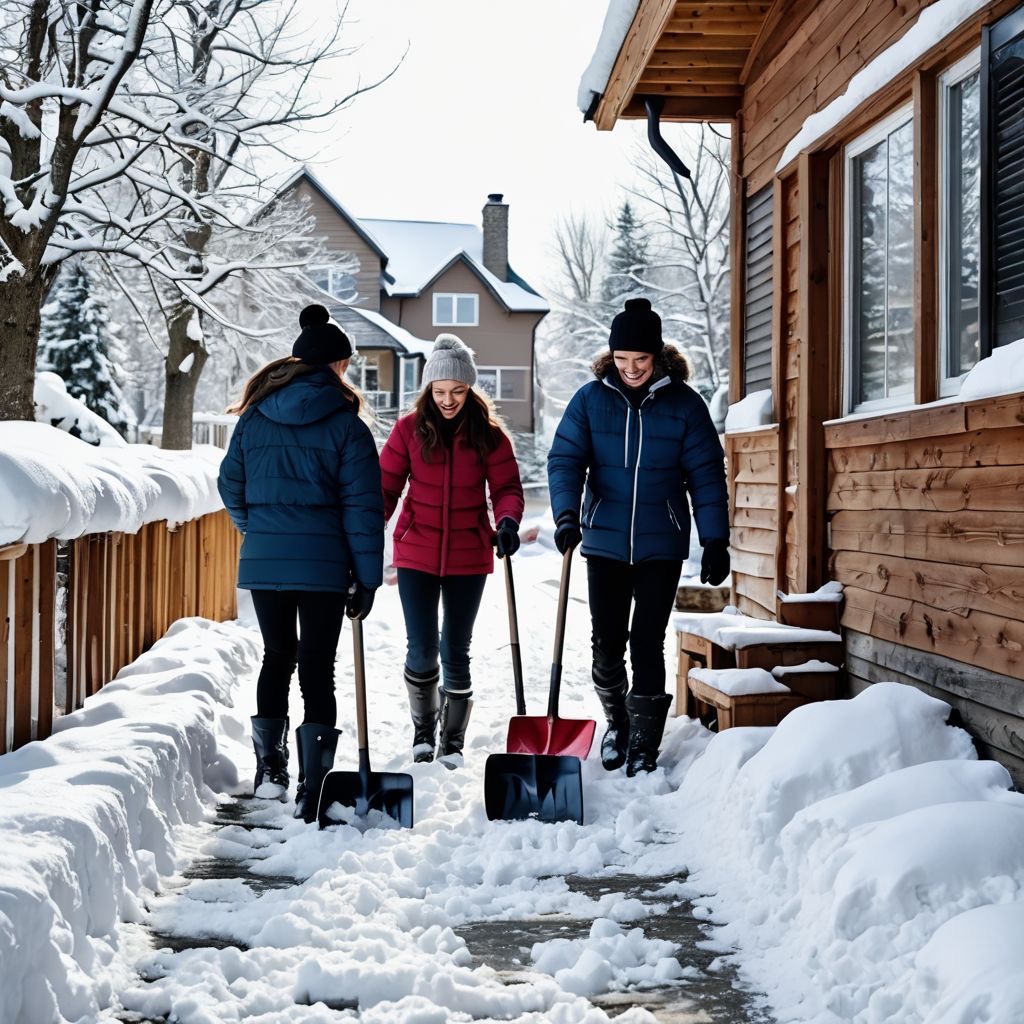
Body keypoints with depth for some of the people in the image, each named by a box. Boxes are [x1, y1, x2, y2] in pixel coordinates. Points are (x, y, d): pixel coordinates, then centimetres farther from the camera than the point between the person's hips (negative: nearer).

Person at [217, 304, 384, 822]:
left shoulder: (254, 420, 4)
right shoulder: (346, 426, -6)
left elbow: (231, 487, 11)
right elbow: (363, 508, -8)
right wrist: (366, 578, -3)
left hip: (263, 563, 3)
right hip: (323, 566, -3)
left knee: (276, 657, 20)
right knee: (318, 669, 2)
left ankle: (269, 768, 25)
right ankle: (313, 792, 2)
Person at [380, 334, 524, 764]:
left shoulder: (488, 434, -2)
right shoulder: (409, 429, -2)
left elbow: (506, 486, -1)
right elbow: (386, 485, 0)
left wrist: (508, 520, -22)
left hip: (468, 557, 0)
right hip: (416, 554, 0)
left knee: (456, 651, 7)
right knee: (422, 650, -2)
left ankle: (453, 742, 21)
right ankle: (422, 729, 24)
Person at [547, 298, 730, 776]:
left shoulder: (683, 403, -5)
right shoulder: (590, 399, -2)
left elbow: (707, 475, -3)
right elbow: (565, 459, -6)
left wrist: (715, 540, -7)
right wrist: (566, 512, -23)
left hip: (660, 547, -2)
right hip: (605, 544, 2)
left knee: (647, 645, -1)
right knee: (606, 643, 8)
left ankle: (644, 745, 12)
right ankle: (616, 722, 32)